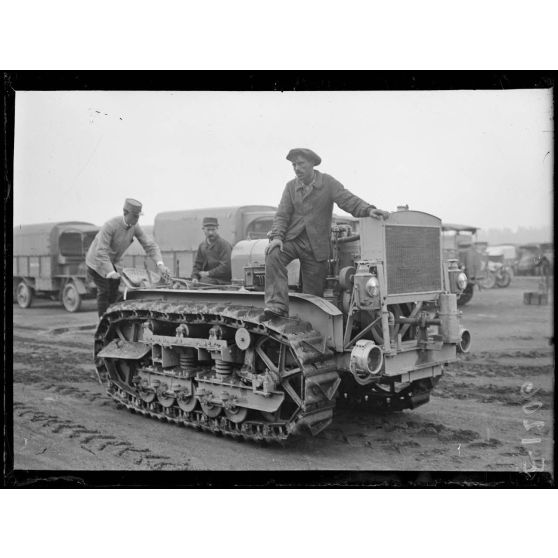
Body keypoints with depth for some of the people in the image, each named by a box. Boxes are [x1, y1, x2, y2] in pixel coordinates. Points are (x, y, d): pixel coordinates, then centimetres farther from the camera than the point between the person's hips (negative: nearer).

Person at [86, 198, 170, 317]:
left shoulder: (135, 227, -13)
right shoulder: (110, 226, -32)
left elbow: (149, 244, -13)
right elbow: (101, 252, -35)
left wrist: (160, 263, -28)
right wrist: (110, 272, -44)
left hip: (111, 262, 6)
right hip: (97, 261, -6)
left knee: (114, 292, 4)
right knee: (104, 291, -11)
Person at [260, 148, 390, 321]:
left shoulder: (328, 183, -2)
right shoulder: (291, 186, 5)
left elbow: (349, 200, -13)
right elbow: (282, 215, 0)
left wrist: (369, 209, -32)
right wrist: (277, 237, -18)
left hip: (317, 246, -1)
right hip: (292, 239, 1)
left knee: (313, 295, 3)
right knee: (273, 255, -32)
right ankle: (276, 306, -35)